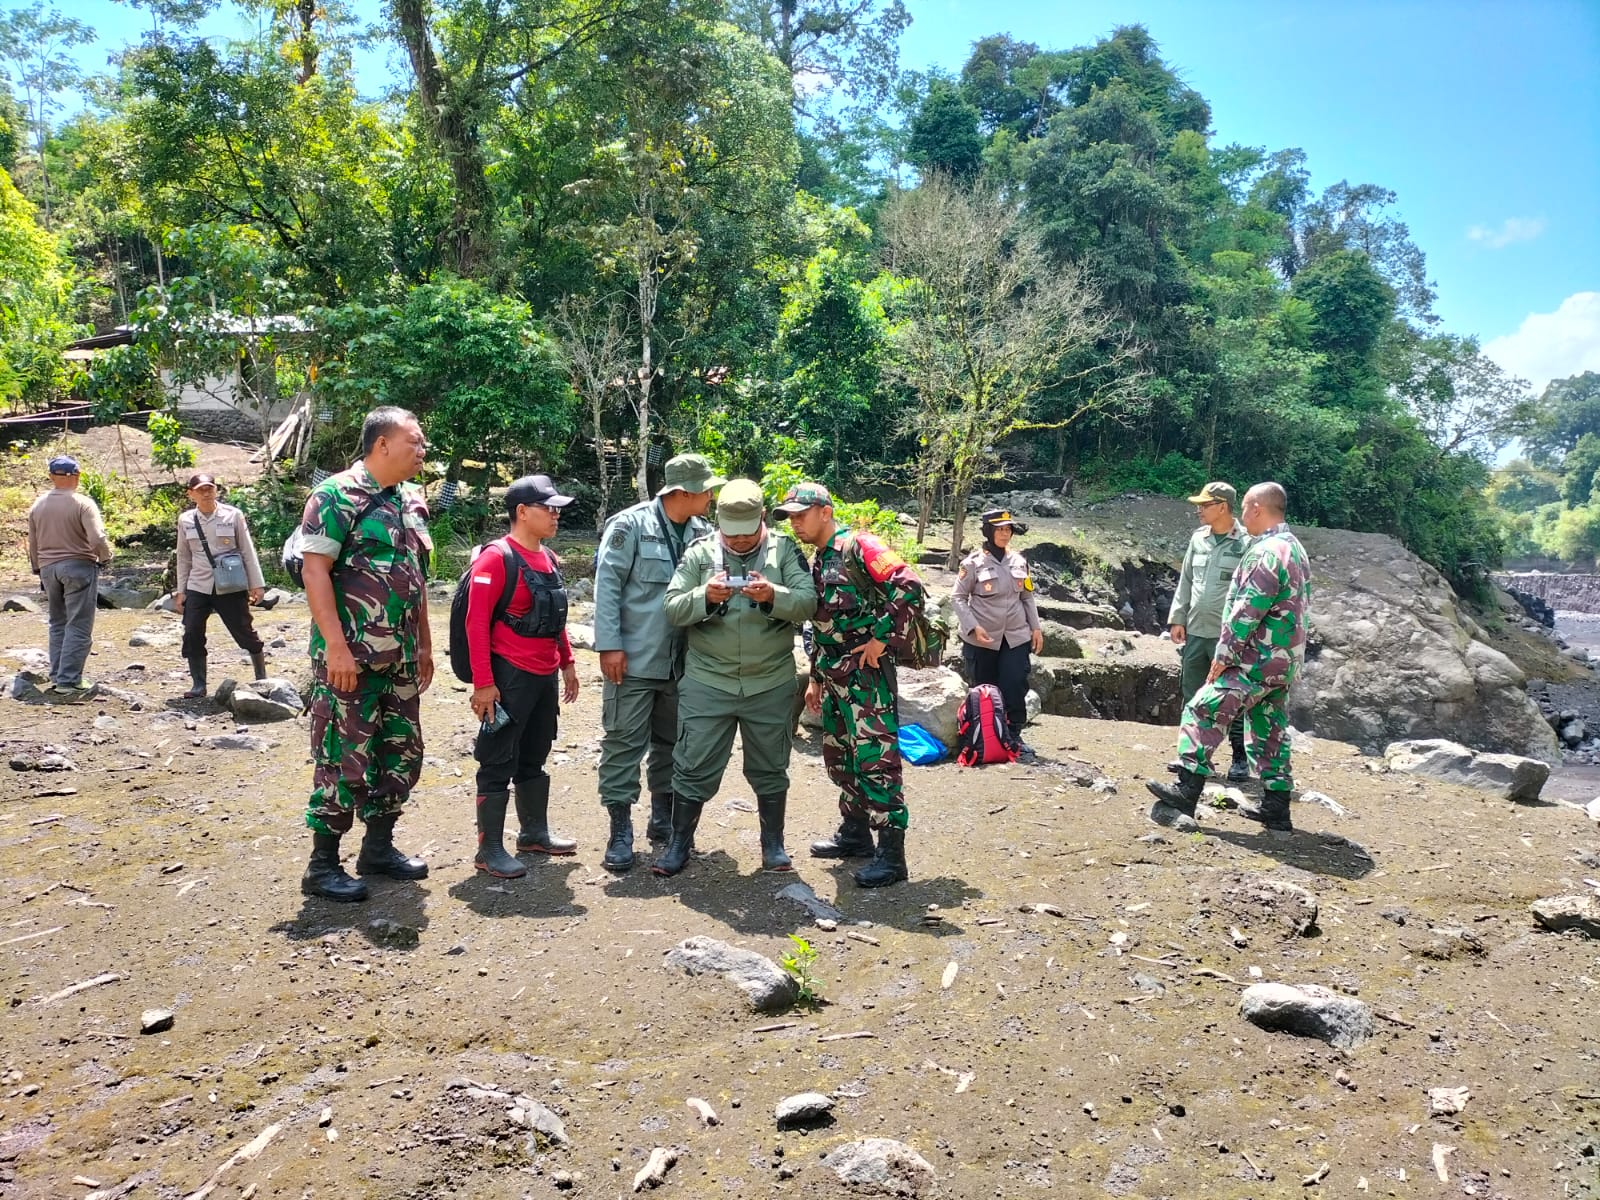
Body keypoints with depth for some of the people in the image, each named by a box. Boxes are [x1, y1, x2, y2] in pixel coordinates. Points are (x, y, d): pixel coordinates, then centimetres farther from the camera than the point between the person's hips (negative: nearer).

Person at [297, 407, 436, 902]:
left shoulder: (411, 500, 12)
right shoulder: (337, 495, -11)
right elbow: (315, 570, -16)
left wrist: (424, 644, 17)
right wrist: (336, 646, -21)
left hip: (401, 657, 8)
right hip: (351, 657, -8)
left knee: (401, 752, 13)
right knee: (344, 758, -2)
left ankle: (379, 847, 27)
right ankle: (323, 865, 10)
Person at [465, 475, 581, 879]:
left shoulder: (549, 559, 12)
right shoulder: (497, 557, -13)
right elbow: (477, 622, -17)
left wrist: (567, 663, 18)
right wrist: (483, 683, -19)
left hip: (545, 677, 8)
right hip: (509, 678, -8)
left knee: (534, 759, 18)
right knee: (499, 764, 0)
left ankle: (535, 833, 31)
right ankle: (490, 849, 8)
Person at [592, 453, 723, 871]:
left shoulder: (702, 532, 5)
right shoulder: (631, 525, -10)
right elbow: (607, 584, -10)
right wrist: (610, 645, -14)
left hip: (681, 661, 5)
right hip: (634, 659, -5)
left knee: (673, 742, 16)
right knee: (624, 742, 0)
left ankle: (663, 818, 32)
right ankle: (621, 832, 9)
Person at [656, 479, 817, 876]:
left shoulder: (785, 550, 0)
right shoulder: (699, 553, 0)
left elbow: (808, 603, -9)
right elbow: (672, 609, -5)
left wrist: (773, 596, -28)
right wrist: (705, 596, -24)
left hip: (771, 685, 1)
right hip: (707, 683, 0)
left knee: (770, 769, 14)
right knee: (694, 767, 6)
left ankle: (773, 845, 30)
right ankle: (679, 844, 21)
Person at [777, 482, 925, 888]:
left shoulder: (858, 547, -10)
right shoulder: (815, 565, 17)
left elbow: (910, 588, -20)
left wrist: (882, 639, -18)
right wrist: (815, 678, 23)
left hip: (866, 671, -10)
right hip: (833, 673, 10)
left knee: (875, 757, -10)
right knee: (838, 755, 15)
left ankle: (892, 854, -5)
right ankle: (855, 832, 29)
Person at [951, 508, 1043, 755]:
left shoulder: (1018, 561, 7)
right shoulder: (973, 563, -7)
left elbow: (1027, 596, 15)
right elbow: (957, 598, -6)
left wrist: (1036, 627, 9)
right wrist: (973, 627, -16)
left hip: (1016, 636, 3)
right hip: (982, 639, -3)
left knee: (1016, 688, -3)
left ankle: (1015, 736, 10)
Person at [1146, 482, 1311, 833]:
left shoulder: (1267, 552, -18)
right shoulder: (1294, 548, 15)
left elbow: (1247, 610, -22)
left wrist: (1224, 655, -16)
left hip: (1257, 661, -10)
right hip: (1284, 661, 10)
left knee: (1204, 714, -10)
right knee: (1271, 731, 13)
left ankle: (1185, 794, -13)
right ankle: (1276, 808, 17)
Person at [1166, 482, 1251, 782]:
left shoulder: (1246, 543, -10)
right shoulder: (1198, 538, 8)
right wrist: (1177, 618, 9)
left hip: (1229, 636, -6)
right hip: (1195, 632, 6)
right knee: (1191, 695, 12)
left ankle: (1240, 758, 14)